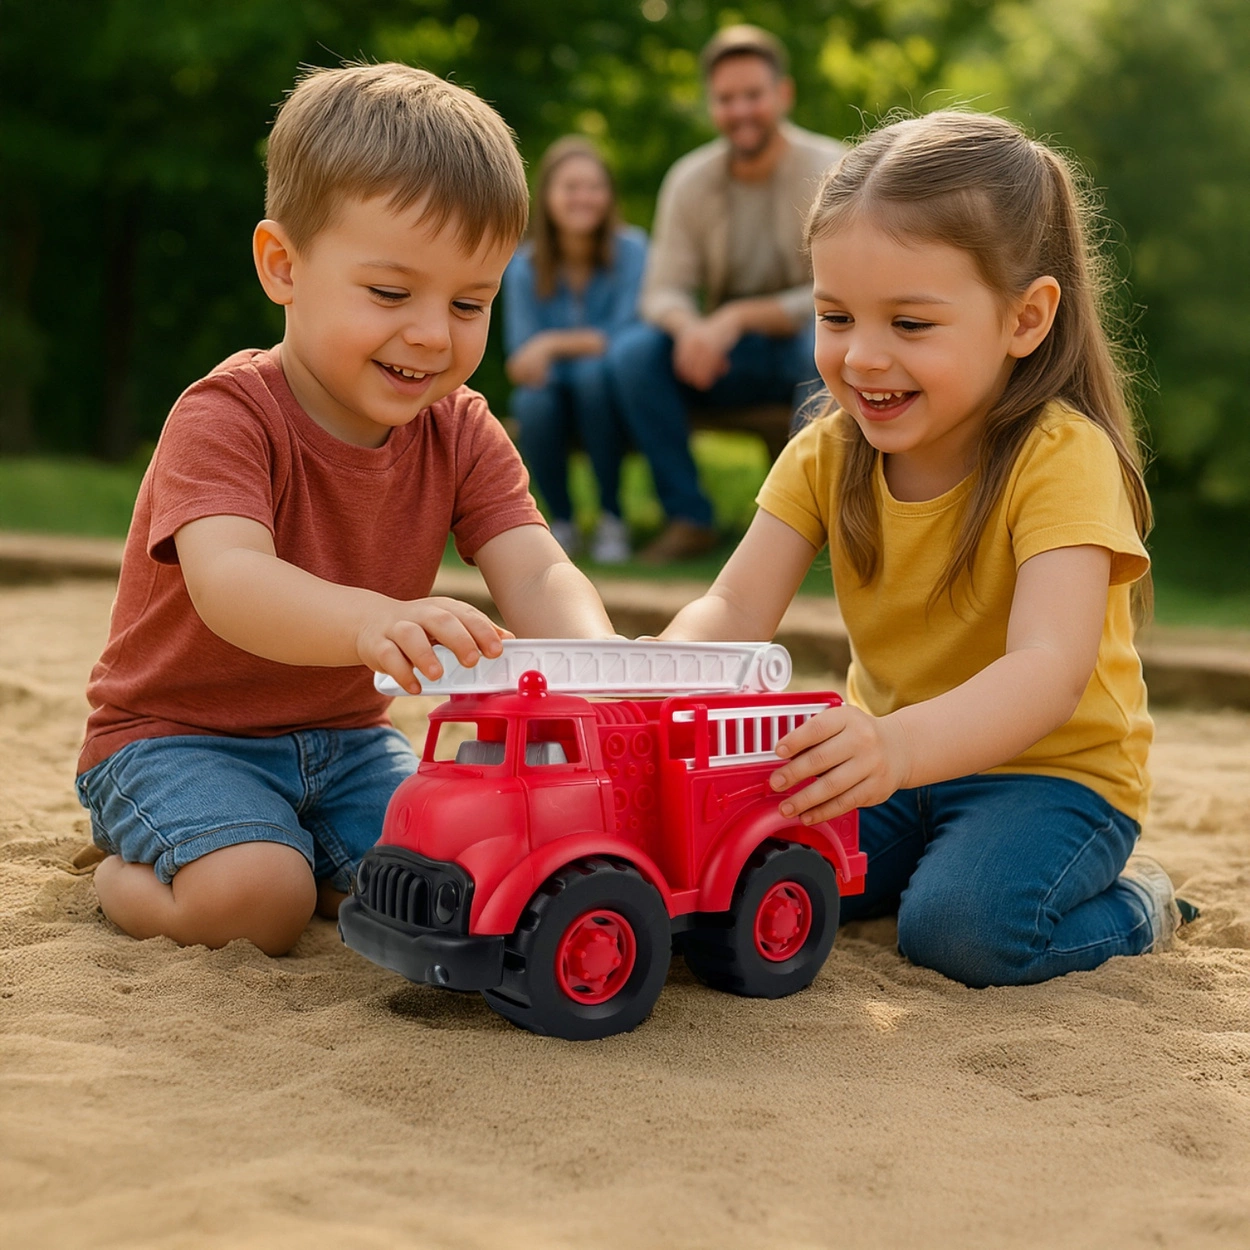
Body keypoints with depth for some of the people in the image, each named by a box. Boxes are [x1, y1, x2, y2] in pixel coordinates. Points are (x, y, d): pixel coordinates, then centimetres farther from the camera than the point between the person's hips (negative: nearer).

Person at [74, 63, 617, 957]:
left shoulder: (463, 436, -4)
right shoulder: (225, 417, -21)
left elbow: (538, 574, -18)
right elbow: (228, 580, -39)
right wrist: (370, 622, -62)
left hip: (345, 739, 5)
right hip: (175, 734, -5)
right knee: (256, 898, -29)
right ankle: (124, 876, 4)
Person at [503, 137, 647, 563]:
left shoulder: (630, 250, -10)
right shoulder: (525, 267, -4)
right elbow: (521, 357, -7)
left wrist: (554, 344, -25)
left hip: (607, 397, -1)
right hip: (554, 388, 1)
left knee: (592, 372, -34)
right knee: (534, 403, -32)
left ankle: (611, 519, -18)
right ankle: (562, 521, -4)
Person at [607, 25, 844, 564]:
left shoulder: (828, 171, -13)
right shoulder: (690, 179, -4)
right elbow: (664, 289, -6)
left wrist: (738, 317, -30)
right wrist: (689, 326, -31)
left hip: (802, 341, -3)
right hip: (729, 355, 3)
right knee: (632, 352, -22)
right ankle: (689, 518, -14)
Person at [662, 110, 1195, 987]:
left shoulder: (1063, 455, -22)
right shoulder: (826, 455, -4)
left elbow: (1051, 669, -36)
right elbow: (735, 609, -12)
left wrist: (898, 747, -56)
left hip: (1054, 768, -5)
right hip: (894, 760, 6)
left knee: (963, 924, -31)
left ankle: (1131, 906, 2)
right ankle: (918, 859, 13)